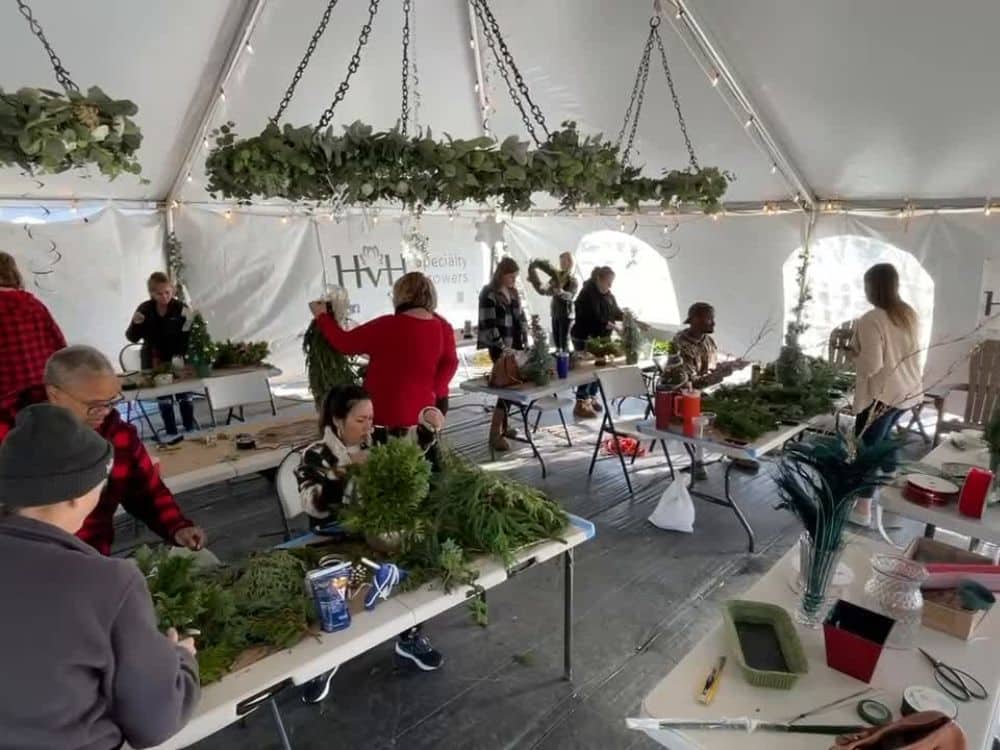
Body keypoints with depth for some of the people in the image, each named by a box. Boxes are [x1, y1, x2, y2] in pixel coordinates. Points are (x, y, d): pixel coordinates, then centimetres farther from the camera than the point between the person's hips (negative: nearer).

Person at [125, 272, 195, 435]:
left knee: (184, 394, -6)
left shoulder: (181, 308, -8)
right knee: (163, 396, -1)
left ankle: (190, 430, 5)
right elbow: (133, 338, 1)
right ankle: (172, 433, 6)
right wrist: (136, 324, -16)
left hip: (178, 359, -1)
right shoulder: (145, 309, -2)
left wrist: (190, 323, -31)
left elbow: (191, 336, -11)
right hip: (154, 361, 2)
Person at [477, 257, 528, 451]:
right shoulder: (489, 295, -13)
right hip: (500, 349, -8)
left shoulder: (513, 293, 12)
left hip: (515, 347, 8)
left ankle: (503, 426, 27)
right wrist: (503, 348, -22)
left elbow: (521, 318, 19)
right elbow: (489, 326, -18)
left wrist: (524, 342, 10)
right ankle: (495, 435, -4)